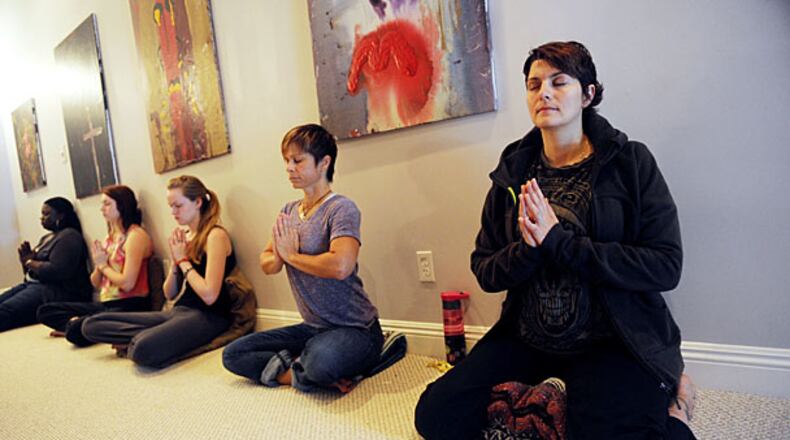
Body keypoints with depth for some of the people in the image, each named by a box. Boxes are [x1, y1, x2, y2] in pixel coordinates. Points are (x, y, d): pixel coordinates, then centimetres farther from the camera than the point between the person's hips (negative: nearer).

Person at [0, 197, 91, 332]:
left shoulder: (69, 237, -9)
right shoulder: (46, 238, 22)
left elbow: (56, 271, -22)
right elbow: (30, 272, 23)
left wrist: (29, 262, -6)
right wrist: (25, 258, 1)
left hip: (59, 293, -10)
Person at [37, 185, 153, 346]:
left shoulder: (135, 235, -12)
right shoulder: (109, 238, 14)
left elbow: (127, 283, -20)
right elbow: (96, 283, 17)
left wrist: (104, 265, -4)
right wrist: (98, 265, -3)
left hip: (129, 306, -9)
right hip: (106, 304, 9)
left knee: (76, 331, -28)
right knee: (45, 311, 7)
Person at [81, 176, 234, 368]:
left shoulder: (215, 235, -11)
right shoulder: (183, 236, 12)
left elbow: (209, 295, -20)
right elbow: (169, 294, 14)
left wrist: (183, 260, -10)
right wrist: (174, 261, -3)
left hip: (206, 316, -8)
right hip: (177, 311, 8)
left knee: (144, 350, -35)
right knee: (91, 325, 2)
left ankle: (137, 342, -4)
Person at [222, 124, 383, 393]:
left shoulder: (341, 208, -15)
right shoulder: (289, 212, 9)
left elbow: (341, 266, -32)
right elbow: (267, 265, 14)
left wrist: (292, 255, -14)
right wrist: (278, 257, -12)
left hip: (356, 329, -7)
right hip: (312, 328, 8)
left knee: (322, 359, -39)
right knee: (233, 355, 1)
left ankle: (287, 369, -6)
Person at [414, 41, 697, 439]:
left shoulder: (631, 163, -6)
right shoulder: (513, 173, 3)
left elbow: (665, 266, -14)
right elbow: (484, 272, 0)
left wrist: (557, 241, -22)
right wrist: (528, 248, -22)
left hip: (613, 343, -3)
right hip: (526, 338, 3)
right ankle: (542, 396, 16)